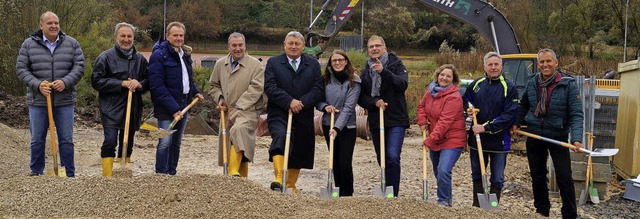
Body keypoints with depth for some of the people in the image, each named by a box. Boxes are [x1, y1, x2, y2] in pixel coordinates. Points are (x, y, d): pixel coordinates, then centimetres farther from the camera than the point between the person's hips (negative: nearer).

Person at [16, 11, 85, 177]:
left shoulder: (71, 43, 4)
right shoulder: (29, 44, 2)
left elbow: (79, 66, 0)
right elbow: (21, 69, 1)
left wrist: (65, 82, -16)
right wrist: (37, 84, -15)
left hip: (65, 101, 0)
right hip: (38, 101, 0)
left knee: (66, 140, 5)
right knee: (37, 140, 9)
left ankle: (69, 174, 14)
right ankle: (36, 172, 23)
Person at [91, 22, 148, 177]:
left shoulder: (140, 59, 11)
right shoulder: (106, 57, -1)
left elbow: (149, 81, 14)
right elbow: (96, 81, -7)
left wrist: (139, 84, -10)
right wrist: (121, 83, -14)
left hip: (133, 110, 5)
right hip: (111, 109, -4)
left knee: (127, 144, 12)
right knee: (110, 142, -14)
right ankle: (107, 176, -10)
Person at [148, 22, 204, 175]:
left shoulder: (185, 54, 14)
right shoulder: (159, 55, -12)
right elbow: (157, 86, -18)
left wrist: (195, 92, 11)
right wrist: (173, 108, -22)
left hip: (183, 105, 8)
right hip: (166, 107, -8)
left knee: (176, 143, 12)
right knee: (165, 142, -11)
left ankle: (172, 174, 21)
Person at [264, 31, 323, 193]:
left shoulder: (313, 64, 10)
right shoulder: (273, 63, 5)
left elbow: (318, 89, 1)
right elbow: (269, 87, -7)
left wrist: (300, 103, -14)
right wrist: (290, 101, -19)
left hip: (303, 116, 3)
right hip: (278, 114, -3)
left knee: (299, 152, 8)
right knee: (281, 137, -29)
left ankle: (291, 185, 23)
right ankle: (279, 178, -35)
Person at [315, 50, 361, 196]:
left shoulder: (353, 81, -8)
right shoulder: (325, 79, 5)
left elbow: (348, 107, -15)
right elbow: (317, 100, 10)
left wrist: (337, 128, -23)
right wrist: (325, 106, -13)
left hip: (346, 127, -4)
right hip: (328, 125, 4)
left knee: (345, 164, -8)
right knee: (335, 163, 10)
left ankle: (348, 195, 7)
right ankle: (339, 194, 21)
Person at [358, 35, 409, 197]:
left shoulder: (396, 65, 0)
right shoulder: (365, 71, 12)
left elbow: (403, 84, -18)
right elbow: (361, 97, 7)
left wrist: (384, 71, -30)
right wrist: (374, 102, -13)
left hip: (396, 120, -5)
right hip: (375, 121, 5)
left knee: (393, 157, -16)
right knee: (382, 160, 10)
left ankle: (393, 195, -12)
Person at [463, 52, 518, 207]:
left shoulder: (509, 87, -10)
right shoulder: (476, 84, 4)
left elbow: (510, 115, -17)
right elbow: (465, 100, 22)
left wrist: (486, 127, -21)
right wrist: (468, 109, -2)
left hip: (499, 140, -4)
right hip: (476, 138, 5)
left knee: (497, 180, 4)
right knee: (477, 176, 17)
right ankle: (477, 207, 31)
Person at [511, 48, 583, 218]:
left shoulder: (568, 84, -12)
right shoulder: (532, 83, 1)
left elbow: (576, 114, -17)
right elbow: (523, 106, 19)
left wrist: (577, 139, -28)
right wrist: (517, 123, 6)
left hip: (558, 137, -4)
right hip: (534, 137, 4)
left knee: (564, 178, -4)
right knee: (537, 177, 13)